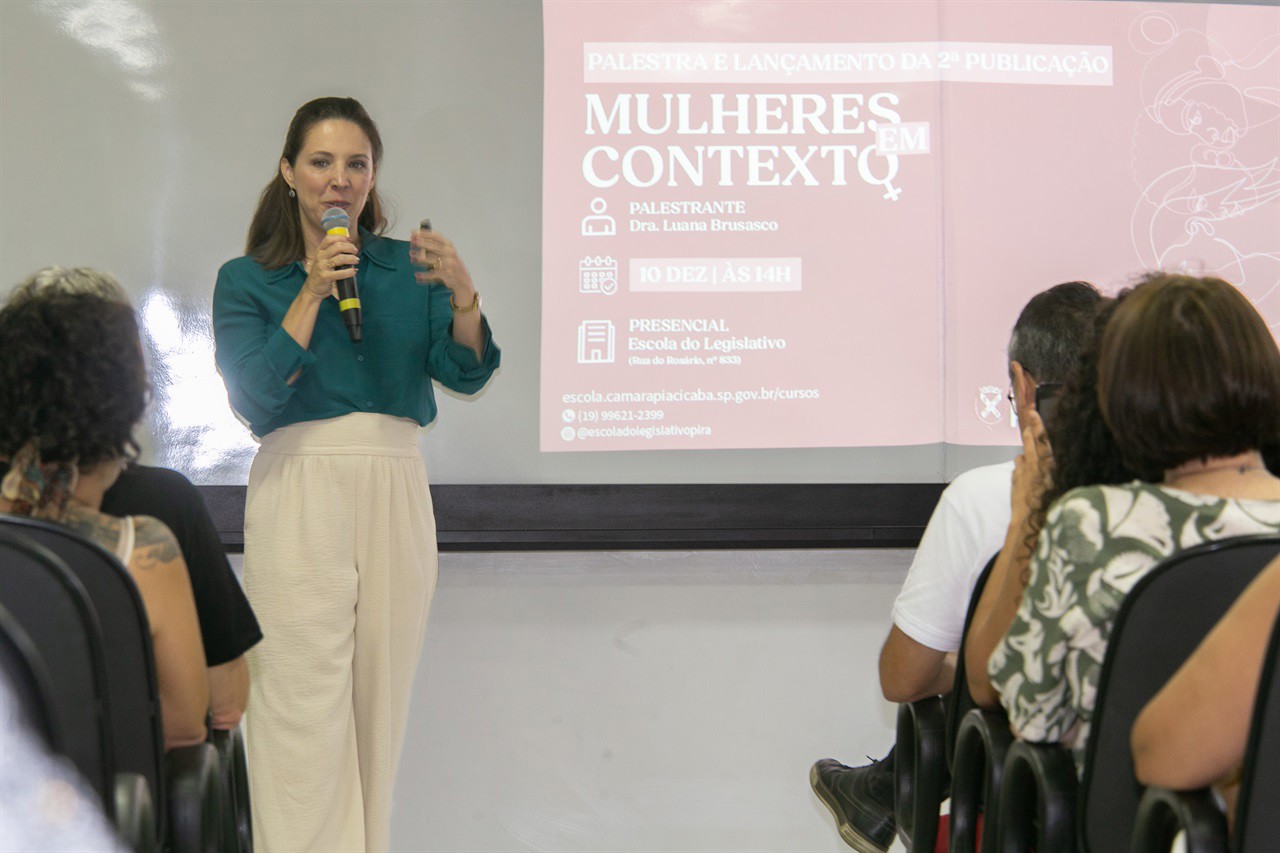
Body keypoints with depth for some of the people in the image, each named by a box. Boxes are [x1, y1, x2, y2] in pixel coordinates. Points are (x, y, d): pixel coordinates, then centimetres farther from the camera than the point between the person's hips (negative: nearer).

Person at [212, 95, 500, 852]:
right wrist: (311, 295, -13)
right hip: (302, 486, -3)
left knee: (380, 701, 7)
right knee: (305, 705, -5)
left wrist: (463, 296, -19)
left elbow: (467, 373, -1)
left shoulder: (407, 268, 11)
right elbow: (254, 397, -8)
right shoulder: (247, 280, 5)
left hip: (396, 486, 3)